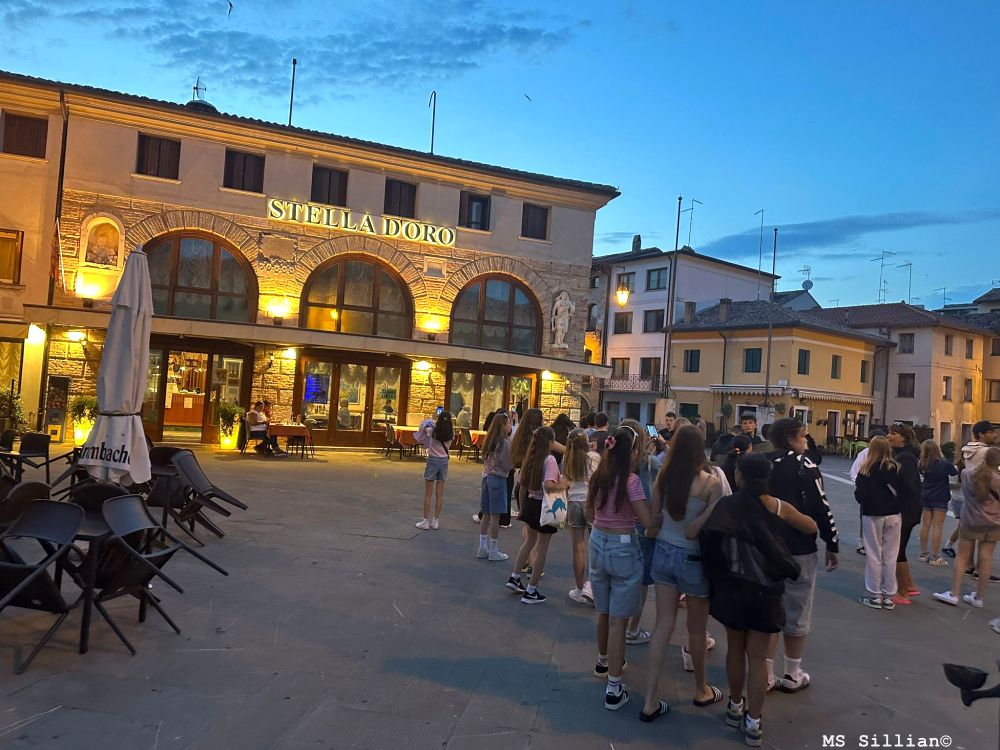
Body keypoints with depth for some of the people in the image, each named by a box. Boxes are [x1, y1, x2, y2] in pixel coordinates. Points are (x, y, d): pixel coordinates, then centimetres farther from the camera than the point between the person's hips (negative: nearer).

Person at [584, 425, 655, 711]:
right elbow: (648, 520, -21)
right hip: (623, 548, -6)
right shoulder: (631, 480, -18)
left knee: (604, 612, 25)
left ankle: (603, 661, 46)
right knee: (618, 620, 1)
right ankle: (613, 689, 7)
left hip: (597, 543, 6)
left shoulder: (598, 477, 2)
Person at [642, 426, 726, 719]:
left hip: (663, 552, 4)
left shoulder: (664, 476, -6)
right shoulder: (711, 482, -18)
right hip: (693, 558, -4)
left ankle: (650, 700, 14)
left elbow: (653, 520, 0)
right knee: (696, 629, 16)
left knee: (663, 625, 11)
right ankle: (702, 691, 39)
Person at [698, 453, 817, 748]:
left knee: (735, 649, 18)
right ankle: (753, 723, 15)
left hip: (733, 588, 0)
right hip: (766, 590, 0)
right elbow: (811, 528, 9)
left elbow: (706, 538, -15)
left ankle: (735, 708, 34)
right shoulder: (779, 507, -7)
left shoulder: (726, 506, -10)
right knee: (758, 657, 9)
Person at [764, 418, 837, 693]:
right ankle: (792, 676, 18)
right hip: (799, 549, -5)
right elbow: (821, 508, -15)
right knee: (797, 613, 8)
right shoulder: (804, 465, -11)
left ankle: (766, 675, 15)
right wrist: (832, 544, -5)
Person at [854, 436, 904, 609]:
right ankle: (888, 596, 13)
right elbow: (903, 492, -3)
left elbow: (860, 495, -13)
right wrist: (895, 504, 13)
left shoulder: (866, 469, -11)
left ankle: (874, 595, 10)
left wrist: (862, 498, 8)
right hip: (893, 516, 2)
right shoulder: (896, 468, -4)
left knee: (874, 556, 6)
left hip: (872, 516, -2)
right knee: (890, 556, 8)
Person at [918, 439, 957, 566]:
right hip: (940, 498, -3)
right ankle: (934, 557, 2)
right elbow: (955, 473, 4)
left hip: (925, 498, 4)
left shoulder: (922, 464, -7)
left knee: (925, 525, 11)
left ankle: (924, 554, 18)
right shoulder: (945, 464, -13)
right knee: (937, 527, 0)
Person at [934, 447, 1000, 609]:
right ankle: (979, 597, 15)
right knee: (985, 559, 7)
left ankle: (954, 594, 7)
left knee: (962, 556, 9)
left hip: (970, 523, 1)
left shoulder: (966, 474, -7)